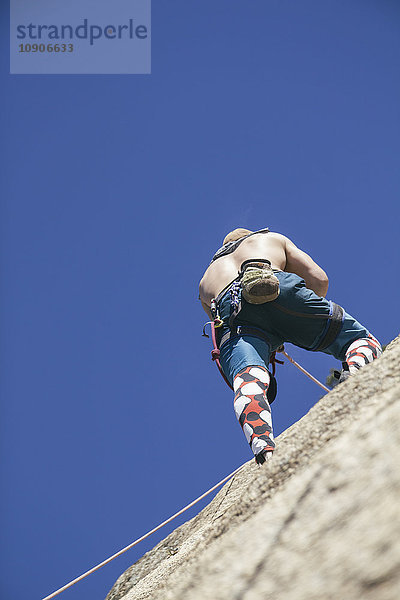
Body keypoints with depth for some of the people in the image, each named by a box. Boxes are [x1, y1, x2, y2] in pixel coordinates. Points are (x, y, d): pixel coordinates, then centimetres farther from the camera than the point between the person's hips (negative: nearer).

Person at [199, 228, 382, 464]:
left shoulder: (205, 282, 43)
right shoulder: (272, 238, 39)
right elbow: (319, 279, 25)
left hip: (228, 311, 1)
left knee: (249, 382, -23)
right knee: (364, 340, 11)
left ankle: (265, 448, -56)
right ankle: (354, 371, -26)